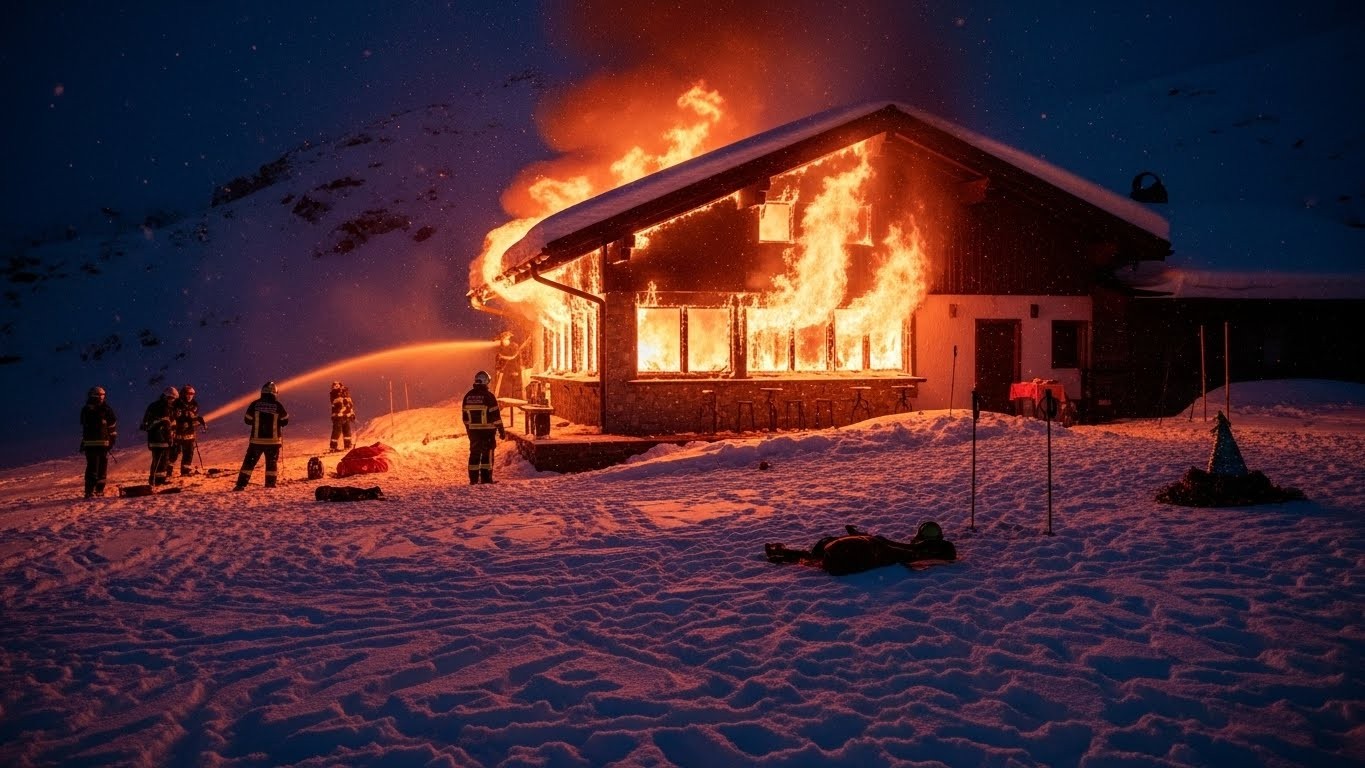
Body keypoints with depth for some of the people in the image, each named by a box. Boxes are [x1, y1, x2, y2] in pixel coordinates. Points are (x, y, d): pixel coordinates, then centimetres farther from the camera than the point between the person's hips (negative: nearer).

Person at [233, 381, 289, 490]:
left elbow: (247, 420, 3)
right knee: (272, 463, 14)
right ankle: (270, 484, 14)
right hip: (273, 440, 0)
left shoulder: (255, 404, -6)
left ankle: (241, 484, 2)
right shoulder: (278, 405, -7)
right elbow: (285, 420, 2)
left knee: (249, 462, 7)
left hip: (256, 440, 0)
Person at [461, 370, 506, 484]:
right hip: (487, 430, -5)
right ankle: (486, 478, -2)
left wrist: (468, 429, 22)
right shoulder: (488, 396, -12)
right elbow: (495, 415, -12)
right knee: (487, 453, 1)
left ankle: (473, 479, 12)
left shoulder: (468, 396, 6)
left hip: (473, 430, 5)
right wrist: (501, 431, -6)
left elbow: (465, 415, 11)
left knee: (474, 453, 11)